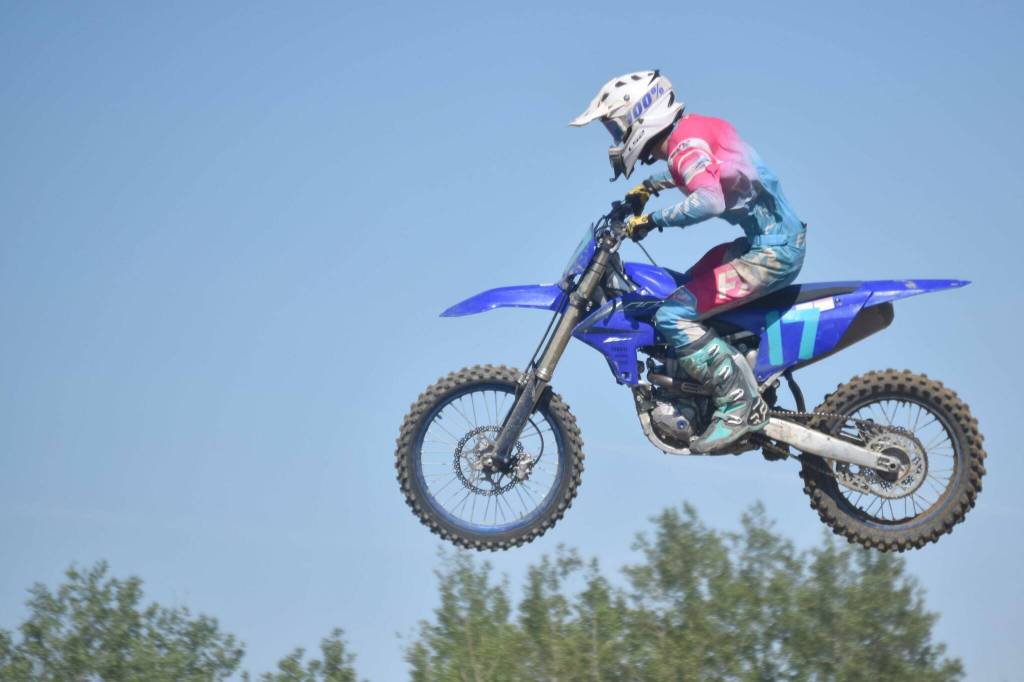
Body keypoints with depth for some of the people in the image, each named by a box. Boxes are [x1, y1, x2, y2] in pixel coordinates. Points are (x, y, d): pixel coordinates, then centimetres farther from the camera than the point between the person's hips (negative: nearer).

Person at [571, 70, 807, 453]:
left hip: (771, 251, -10)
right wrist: (650, 185, 31)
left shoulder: (685, 143, -17)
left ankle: (741, 406, -15)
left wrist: (654, 219, -26)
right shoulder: (691, 131, 12)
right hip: (768, 239, 10)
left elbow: (709, 200, -36)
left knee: (673, 316, -16)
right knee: (685, 291, 23)